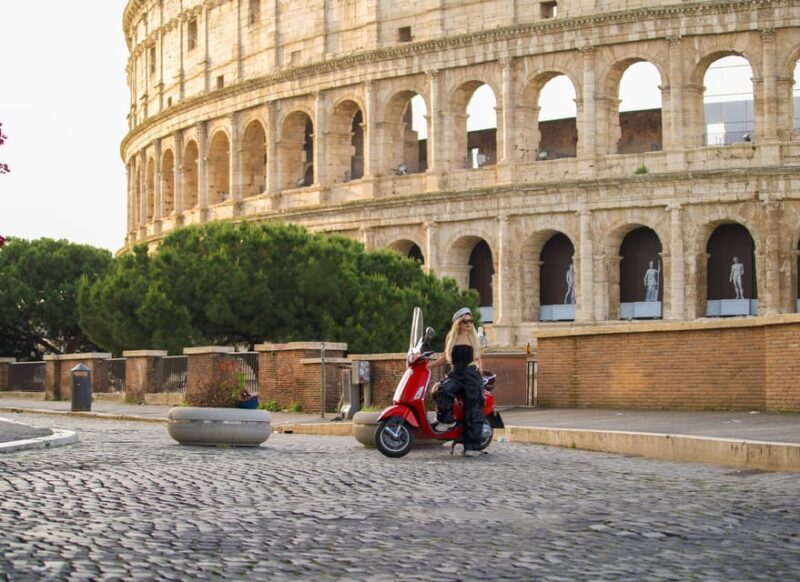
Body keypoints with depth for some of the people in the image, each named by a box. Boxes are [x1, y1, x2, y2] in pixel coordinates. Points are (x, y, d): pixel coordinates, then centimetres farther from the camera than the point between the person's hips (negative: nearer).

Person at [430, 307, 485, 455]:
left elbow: (478, 358, 16)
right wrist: (429, 365, 13)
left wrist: (480, 378, 4)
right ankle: (446, 421, -18)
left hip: (471, 373, -1)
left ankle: (472, 446, -10)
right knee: (443, 390, -33)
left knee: (473, 411, -9)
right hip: (455, 374, 2)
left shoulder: (474, 337, 10)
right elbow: (445, 358, 20)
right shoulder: (450, 337, 12)